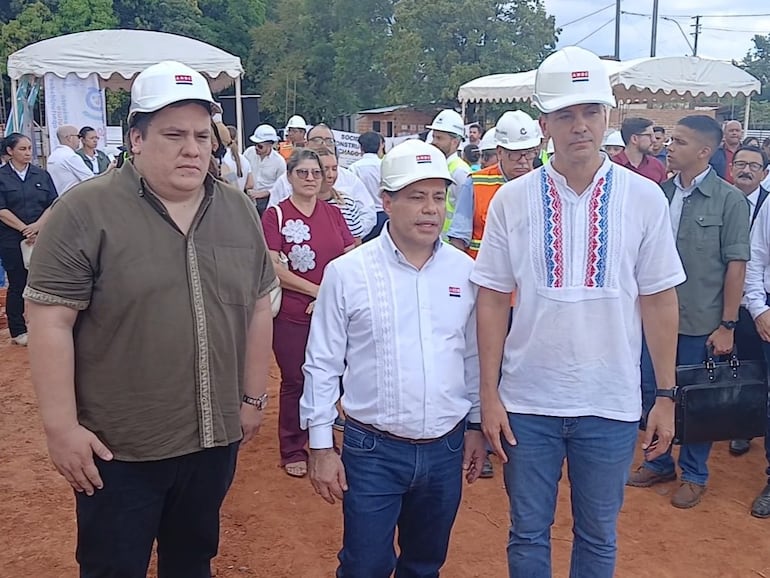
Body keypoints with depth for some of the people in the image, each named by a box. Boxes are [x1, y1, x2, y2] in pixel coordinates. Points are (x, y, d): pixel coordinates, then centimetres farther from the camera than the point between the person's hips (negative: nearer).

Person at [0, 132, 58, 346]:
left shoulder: (42, 175, 8)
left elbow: (53, 204, 3)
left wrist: (37, 226, -12)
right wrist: (25, 229, -14)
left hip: (41, 237, 2)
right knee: (17, 284, 3)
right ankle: (18, 331, 13)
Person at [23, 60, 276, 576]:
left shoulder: (239, 211, 3)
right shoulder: (85, 211, -12)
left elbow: (258, 308, 9)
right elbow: (51, 322, -12)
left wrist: (254, 397, 10)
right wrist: (61, 426, -13)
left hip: (216, 438, 4)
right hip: (118, 448, -4)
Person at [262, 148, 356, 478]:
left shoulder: (333, 213, 9)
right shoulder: (276, 215, -4)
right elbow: (273, 269, -11)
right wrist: (318, 290, -13)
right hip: (292, 315, -4)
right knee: (295, 382, 5)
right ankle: (292, 451, 22)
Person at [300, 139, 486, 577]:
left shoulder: (464, 271, 0)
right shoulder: (347, 272, -9)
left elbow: (474, 355, 10)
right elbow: (323, 364, -6)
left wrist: (476, 425, 13)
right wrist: (321, 445, -5)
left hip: (447, 449, 4)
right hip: (373, 451, -3)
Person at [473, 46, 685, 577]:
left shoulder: (644, 199, -3)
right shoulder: (511, 200, -4)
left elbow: (659, 300, 1)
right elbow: (493, 299, -1)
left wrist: (667, 396, 1)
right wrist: (489, 395, -3)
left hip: (611, 404, 0)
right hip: (527, 401, 0)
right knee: (528, 534, 15)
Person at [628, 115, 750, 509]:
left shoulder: (729, 200, -7)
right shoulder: (660, 193, 3)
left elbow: (736, 265, -8)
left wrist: (727, 325, -10)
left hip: (701, 321, -4)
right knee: (651, 390, 13)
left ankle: (694, 474, 28)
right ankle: (659, 462, 33)